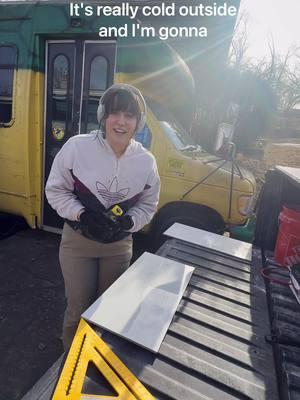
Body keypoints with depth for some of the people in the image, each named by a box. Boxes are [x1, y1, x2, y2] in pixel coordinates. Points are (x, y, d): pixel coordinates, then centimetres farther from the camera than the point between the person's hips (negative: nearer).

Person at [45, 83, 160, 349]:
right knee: (79, 308, 13)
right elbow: (55, 190, -7)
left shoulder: (146, 161, -10)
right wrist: (83, 215, -22)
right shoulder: (77, 147, -17)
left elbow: (148, 205, 1)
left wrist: (126, 222, -18)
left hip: (119, 246, 3)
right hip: (77, 242, -2)